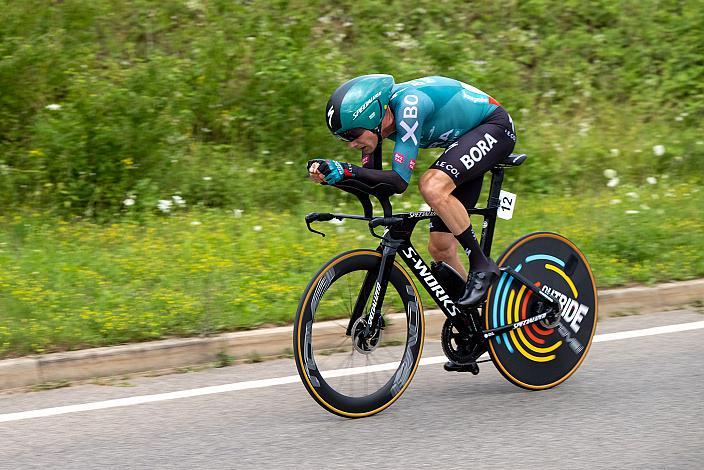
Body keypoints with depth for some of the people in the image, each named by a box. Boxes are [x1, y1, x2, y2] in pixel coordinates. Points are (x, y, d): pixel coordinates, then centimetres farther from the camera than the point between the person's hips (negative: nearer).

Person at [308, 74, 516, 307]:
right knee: (439, 248, 1)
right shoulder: (372, 118, -10)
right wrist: (331, 175, -21)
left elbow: (400, 180, -35)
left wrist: (348, 170, -38)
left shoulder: (408, 105, -33)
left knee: (432, 185, -33)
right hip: (465, 139, 8)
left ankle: (481, 266, -19)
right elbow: (370, 182, -4)